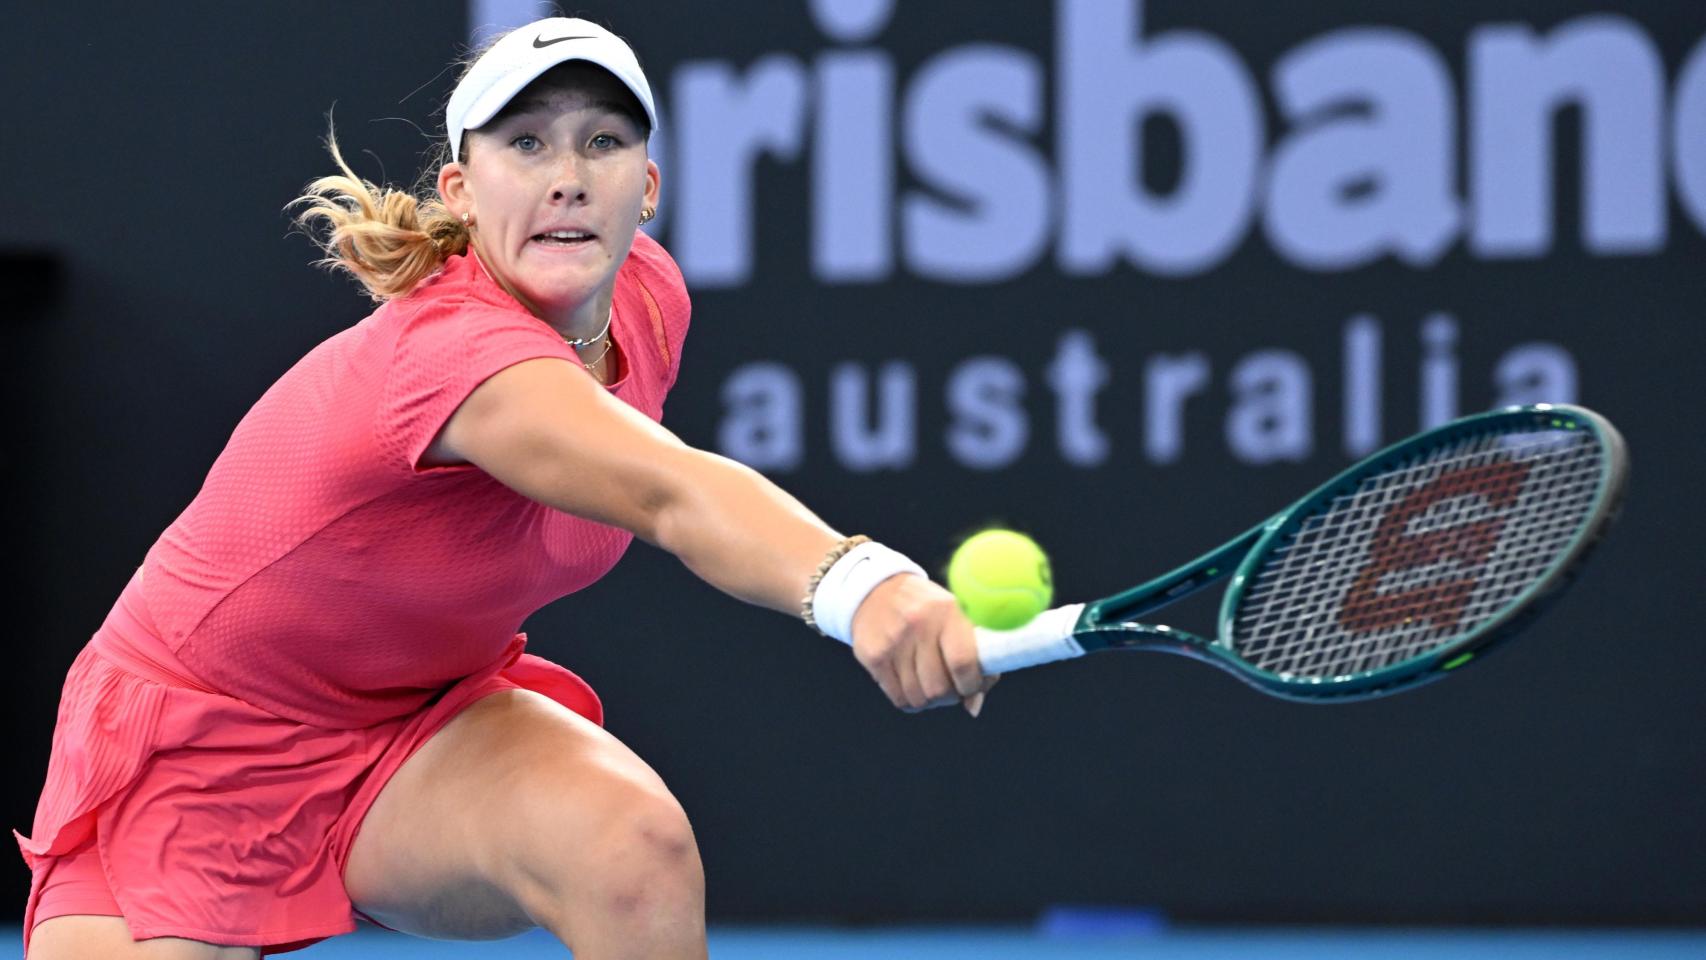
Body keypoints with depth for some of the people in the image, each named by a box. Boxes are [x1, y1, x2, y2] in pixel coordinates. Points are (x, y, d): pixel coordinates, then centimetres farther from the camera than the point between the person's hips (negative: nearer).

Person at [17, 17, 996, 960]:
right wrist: (856, 583, -71)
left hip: (419, 716, 6)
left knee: (639, 849, -27)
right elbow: (675, 496, -55)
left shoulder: (648, 296, -9)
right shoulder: (449, 346, -35)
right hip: (192, 745, -5)